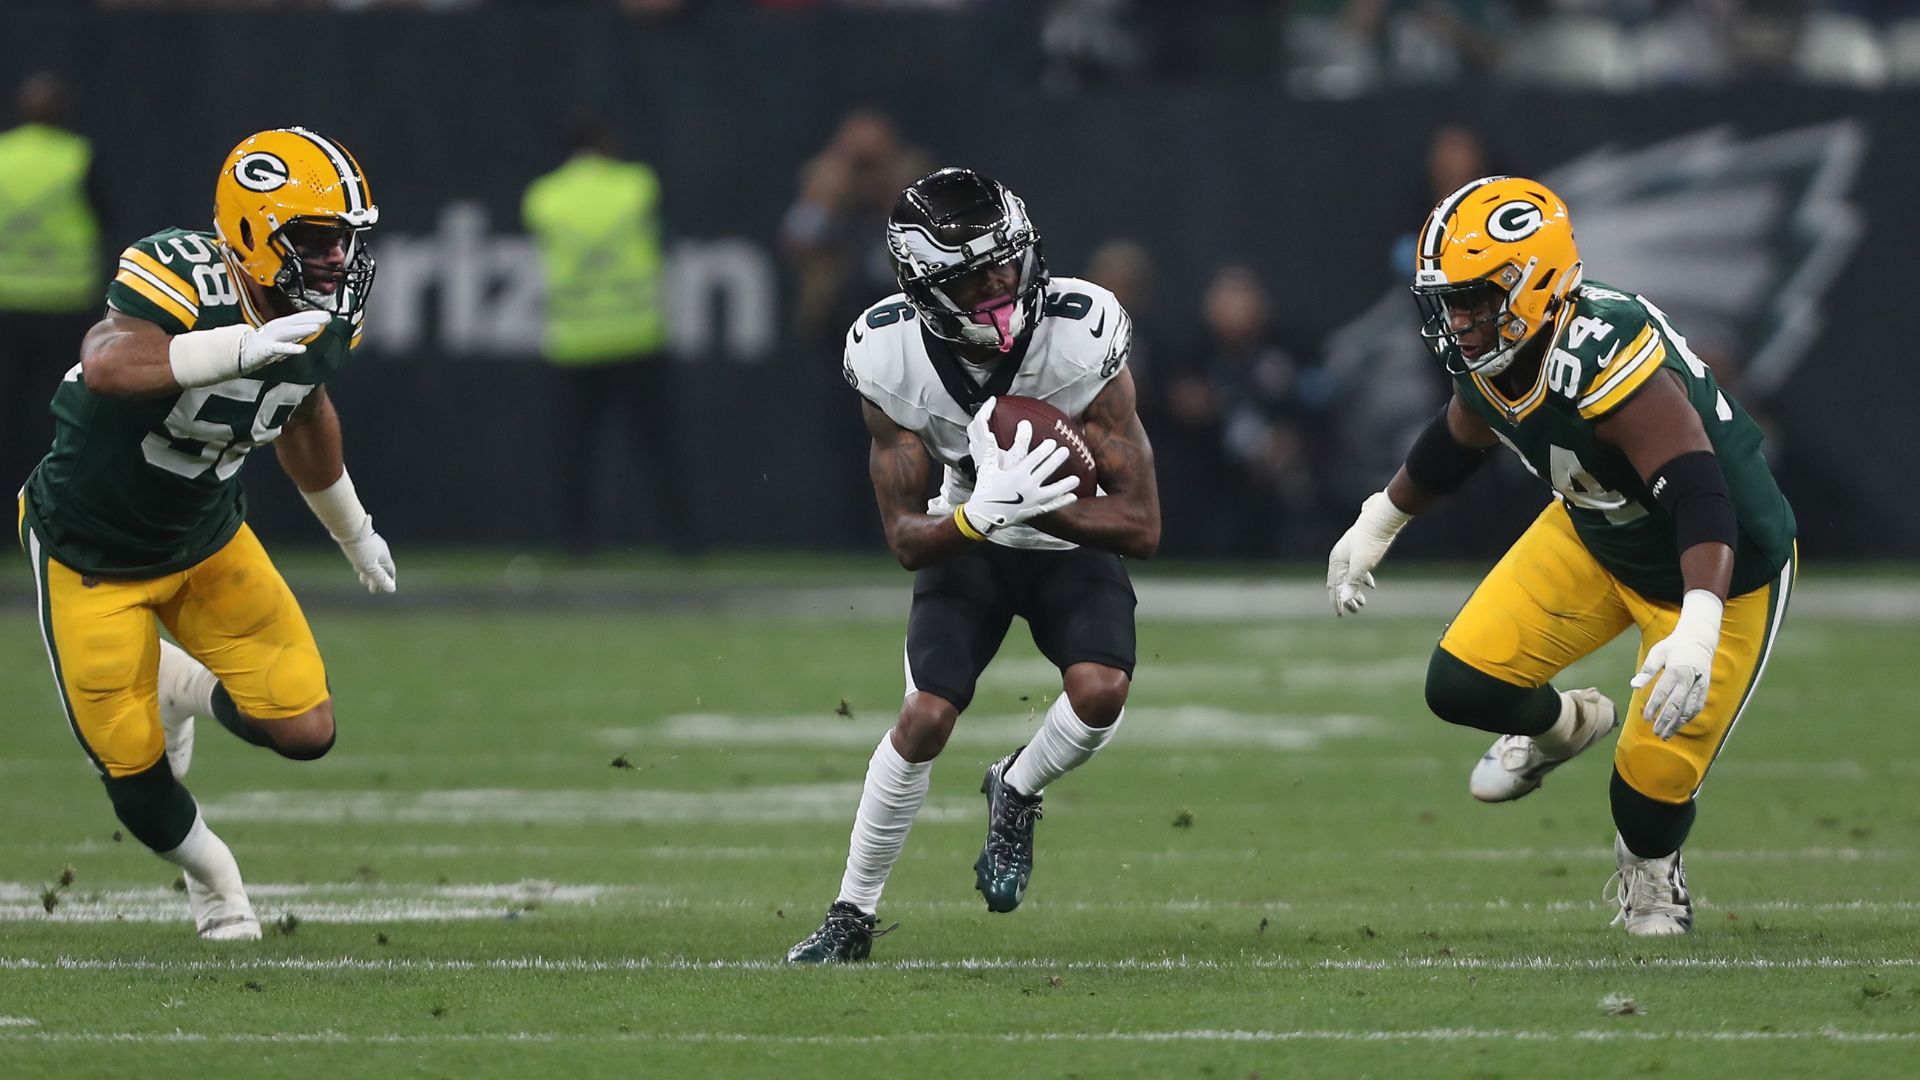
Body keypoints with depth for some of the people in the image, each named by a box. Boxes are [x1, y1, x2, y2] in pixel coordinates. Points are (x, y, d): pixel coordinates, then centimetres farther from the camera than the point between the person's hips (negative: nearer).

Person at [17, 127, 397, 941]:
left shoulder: (324, 322, -9)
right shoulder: (184, 281, -32)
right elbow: (106, 368, -52)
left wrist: (353, 531, 28)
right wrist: (241, 347, -61)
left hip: (207, 538, 6)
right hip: (93, 557, -6)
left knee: (305, 731, -4)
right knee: (134, 773, 0)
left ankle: (183, 686, 28)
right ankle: (207, 874, 34)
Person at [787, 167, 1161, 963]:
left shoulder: (1081, 339, -31)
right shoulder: (891, 356, -25)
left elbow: (1141, 527, -28)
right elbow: (904, 537, -20)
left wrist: (1032, 507, -43)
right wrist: (983, 512, -42)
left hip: (1074, 544, -1)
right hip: (966, 541, 1)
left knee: (1100, 690, -26)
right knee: (925, 718, -14)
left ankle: (1015, 794, 8)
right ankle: (853, 913, 5)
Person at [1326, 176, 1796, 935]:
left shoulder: (1606, 362, -40)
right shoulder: (1488, 359, -14)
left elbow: (1701, 497, -46)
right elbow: (1457, 444, 10)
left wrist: (1698, 631, -57)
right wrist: (1377, 525, 23)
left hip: (1723, 567, -7)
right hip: (1595, 539, 7)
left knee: (1654, 780, -4)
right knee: (1462, 686, -4)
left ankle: (1650, 867, 34)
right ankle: (1563, 726, 32)